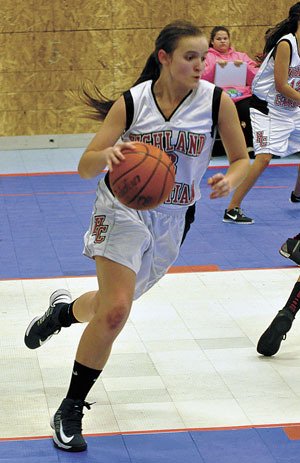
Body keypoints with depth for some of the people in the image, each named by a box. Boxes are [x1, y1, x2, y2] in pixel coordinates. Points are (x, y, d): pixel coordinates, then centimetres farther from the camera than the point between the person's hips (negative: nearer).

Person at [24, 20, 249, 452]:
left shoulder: (216, 101, -9)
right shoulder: (131, 102, -11)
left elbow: (241, 158, 2)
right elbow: (85, 167, -12)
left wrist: (230, 179, -21)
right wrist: (108, 154, -36)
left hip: (172, 220, 3)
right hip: (123, 210, -3)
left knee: (113, 307, 16)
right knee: (114, 311, -20)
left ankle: (62, 310, 53)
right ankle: (69, 412, -4)